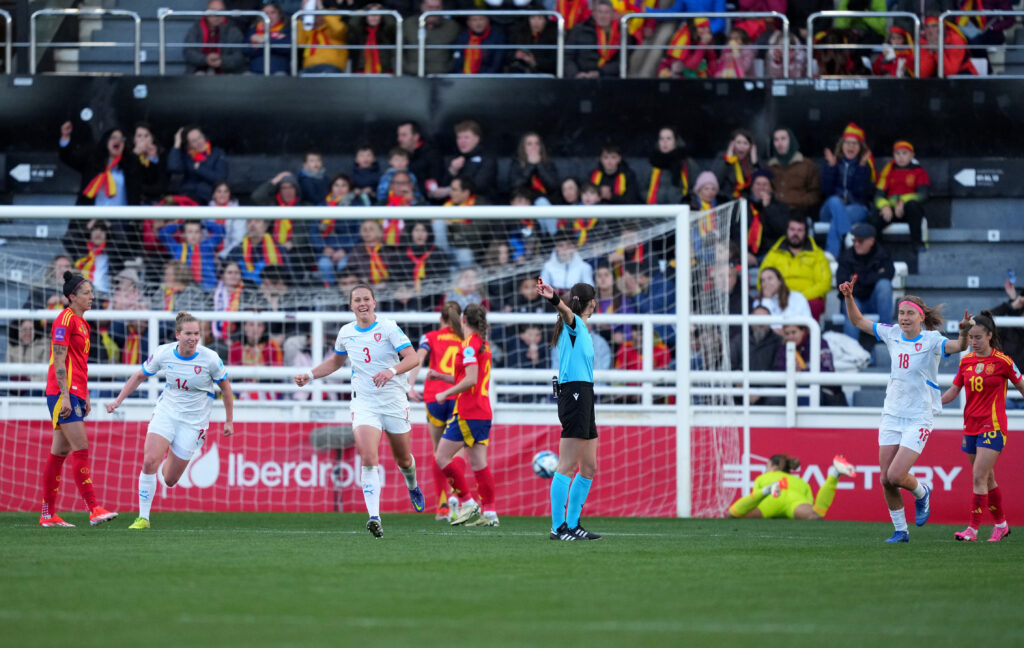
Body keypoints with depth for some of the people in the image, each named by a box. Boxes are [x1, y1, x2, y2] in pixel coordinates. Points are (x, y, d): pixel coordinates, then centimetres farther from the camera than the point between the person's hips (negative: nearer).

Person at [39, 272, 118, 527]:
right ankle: (94, 509, -18)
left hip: (76, 393, 9)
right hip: (63, 392, -9)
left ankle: (48, 514, 10)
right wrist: (65, 396, -20)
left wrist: (86, 397, 22)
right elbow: (59, 360, -15)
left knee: (59, 452, 9)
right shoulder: (65, 320, -10)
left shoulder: (81, 322, 18)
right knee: (81, 449, -14)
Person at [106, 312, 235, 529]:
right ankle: (143, 518, -10)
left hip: (193, 421, -1)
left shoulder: (210, 359, -15)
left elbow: (225, 387, 1)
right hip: (166, 412, 1)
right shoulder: (163, 353, -9)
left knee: (170, 480, 1)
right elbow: (139, 376, 7)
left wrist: (229, 421, 5)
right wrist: (118, 401, 2)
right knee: (149, 461, -21)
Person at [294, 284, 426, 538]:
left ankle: (412, 487, 50)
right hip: (363, 401, 1)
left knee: (403, 459, 14)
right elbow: (335, 361, 26)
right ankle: (374, 518, -25)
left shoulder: (388, 328, -8)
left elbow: (412, 357, -17)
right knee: (368, 458, -19)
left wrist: (391, 371, -35)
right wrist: (310, 375, 13)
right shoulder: (346, 333, 6)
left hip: (394, 401, -1)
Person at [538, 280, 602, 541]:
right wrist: (553, 299, -51)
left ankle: (573, 524, 18)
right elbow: (567, 312, -32)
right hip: (574, 392, -10)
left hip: (583, 395, 10)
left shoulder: (583, 329, 20)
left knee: (589, 467, 13)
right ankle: (558, 527, -14)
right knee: (567, 466, -12)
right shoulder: (573, 324, -8)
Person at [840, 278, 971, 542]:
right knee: (886, 479, 2)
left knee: (896, 476, -14)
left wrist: (964, 332, -50)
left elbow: (958, 346, -29)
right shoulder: (892, 335, 4)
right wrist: (849, 297, -1)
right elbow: (858, 321, 13)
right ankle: (900, 531, 18)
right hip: (892, 414, 5)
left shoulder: (931, 340, -11)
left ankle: (921, 493, 19)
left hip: (918, 418, -5)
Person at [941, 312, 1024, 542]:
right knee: (987, 480, 13)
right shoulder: (966, 361, 7)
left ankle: (972, 529, -15)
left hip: (992, 427, -6)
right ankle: (1001, 524, 27)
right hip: (971, 426, 6)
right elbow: (954, 391, 11)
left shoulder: (1002, 361, -8)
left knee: (979, 477, -14)